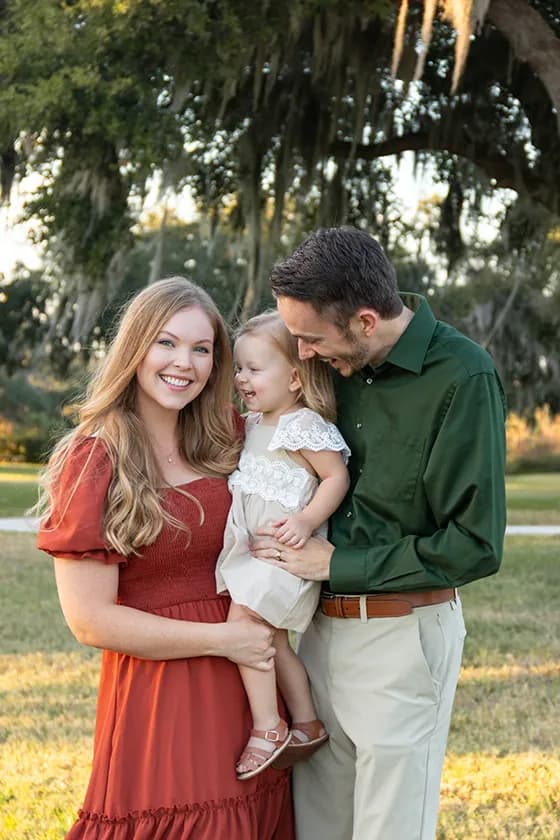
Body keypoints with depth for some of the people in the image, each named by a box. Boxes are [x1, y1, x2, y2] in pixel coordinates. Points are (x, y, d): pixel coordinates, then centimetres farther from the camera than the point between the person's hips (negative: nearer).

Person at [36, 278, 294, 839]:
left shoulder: (227, 440, 5)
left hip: (248, 683, 5)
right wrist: (220, 638, -14)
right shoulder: (94, 462, -10)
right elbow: (90, 621, -13)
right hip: (157, 695, -5)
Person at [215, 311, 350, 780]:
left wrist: (307, 520, -27)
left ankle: (267, 728, -14)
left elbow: (336, 477, -17)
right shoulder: (255, 425, 14)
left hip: (284, 549, -10)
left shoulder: (305, 427, -14)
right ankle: (306, 724, 23)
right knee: (274, 642, 13)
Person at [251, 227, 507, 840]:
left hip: (402, 634, -6)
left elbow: (476, 545, -17)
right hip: (323, 624, 6)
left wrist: (337, 565, -13)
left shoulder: (462, 378, -16)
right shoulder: (338, 365, 3)